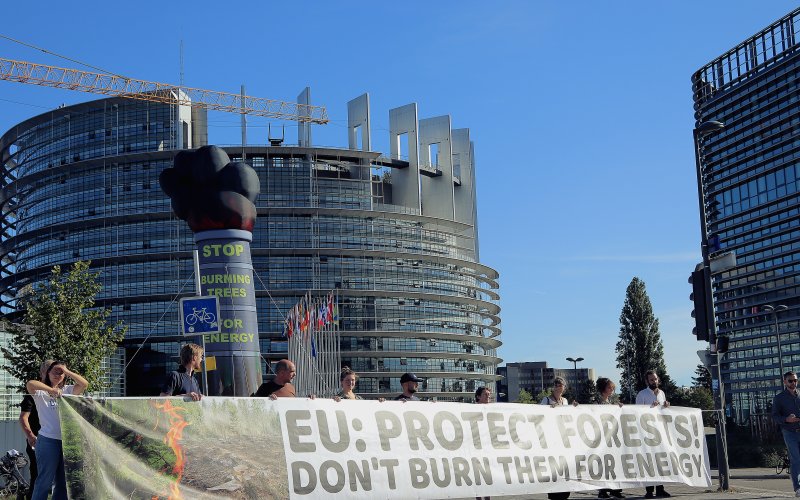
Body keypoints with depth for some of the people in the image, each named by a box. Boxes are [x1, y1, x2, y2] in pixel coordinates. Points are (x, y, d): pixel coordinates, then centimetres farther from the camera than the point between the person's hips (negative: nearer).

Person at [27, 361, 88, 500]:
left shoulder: (67, 390, 12)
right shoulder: (41, 391, -1)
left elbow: (84, 384, -3)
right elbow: (30, 384, -23)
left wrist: (67, 371, -2)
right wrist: (52, 390, -29)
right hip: (48, 440, -5)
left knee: (63, 480, 12)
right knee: (45, 480, -5)